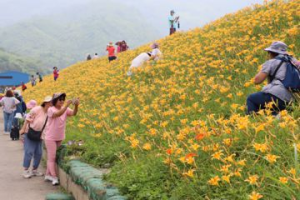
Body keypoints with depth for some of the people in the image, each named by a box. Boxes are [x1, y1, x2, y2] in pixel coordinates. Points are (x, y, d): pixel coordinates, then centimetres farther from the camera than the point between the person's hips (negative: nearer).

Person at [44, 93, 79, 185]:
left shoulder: (66, 109, -2)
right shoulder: (51, 110, -16)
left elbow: (73, 113, -20)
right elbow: (58, 114, -37)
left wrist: (76, 105, -38)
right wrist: (66, 105, -44)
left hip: (60, 138, 6)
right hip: (50, 138, -6)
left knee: (51, 157, 16)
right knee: (51, 157, -4)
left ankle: (48, 175, 26)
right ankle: (54, 177, -2)